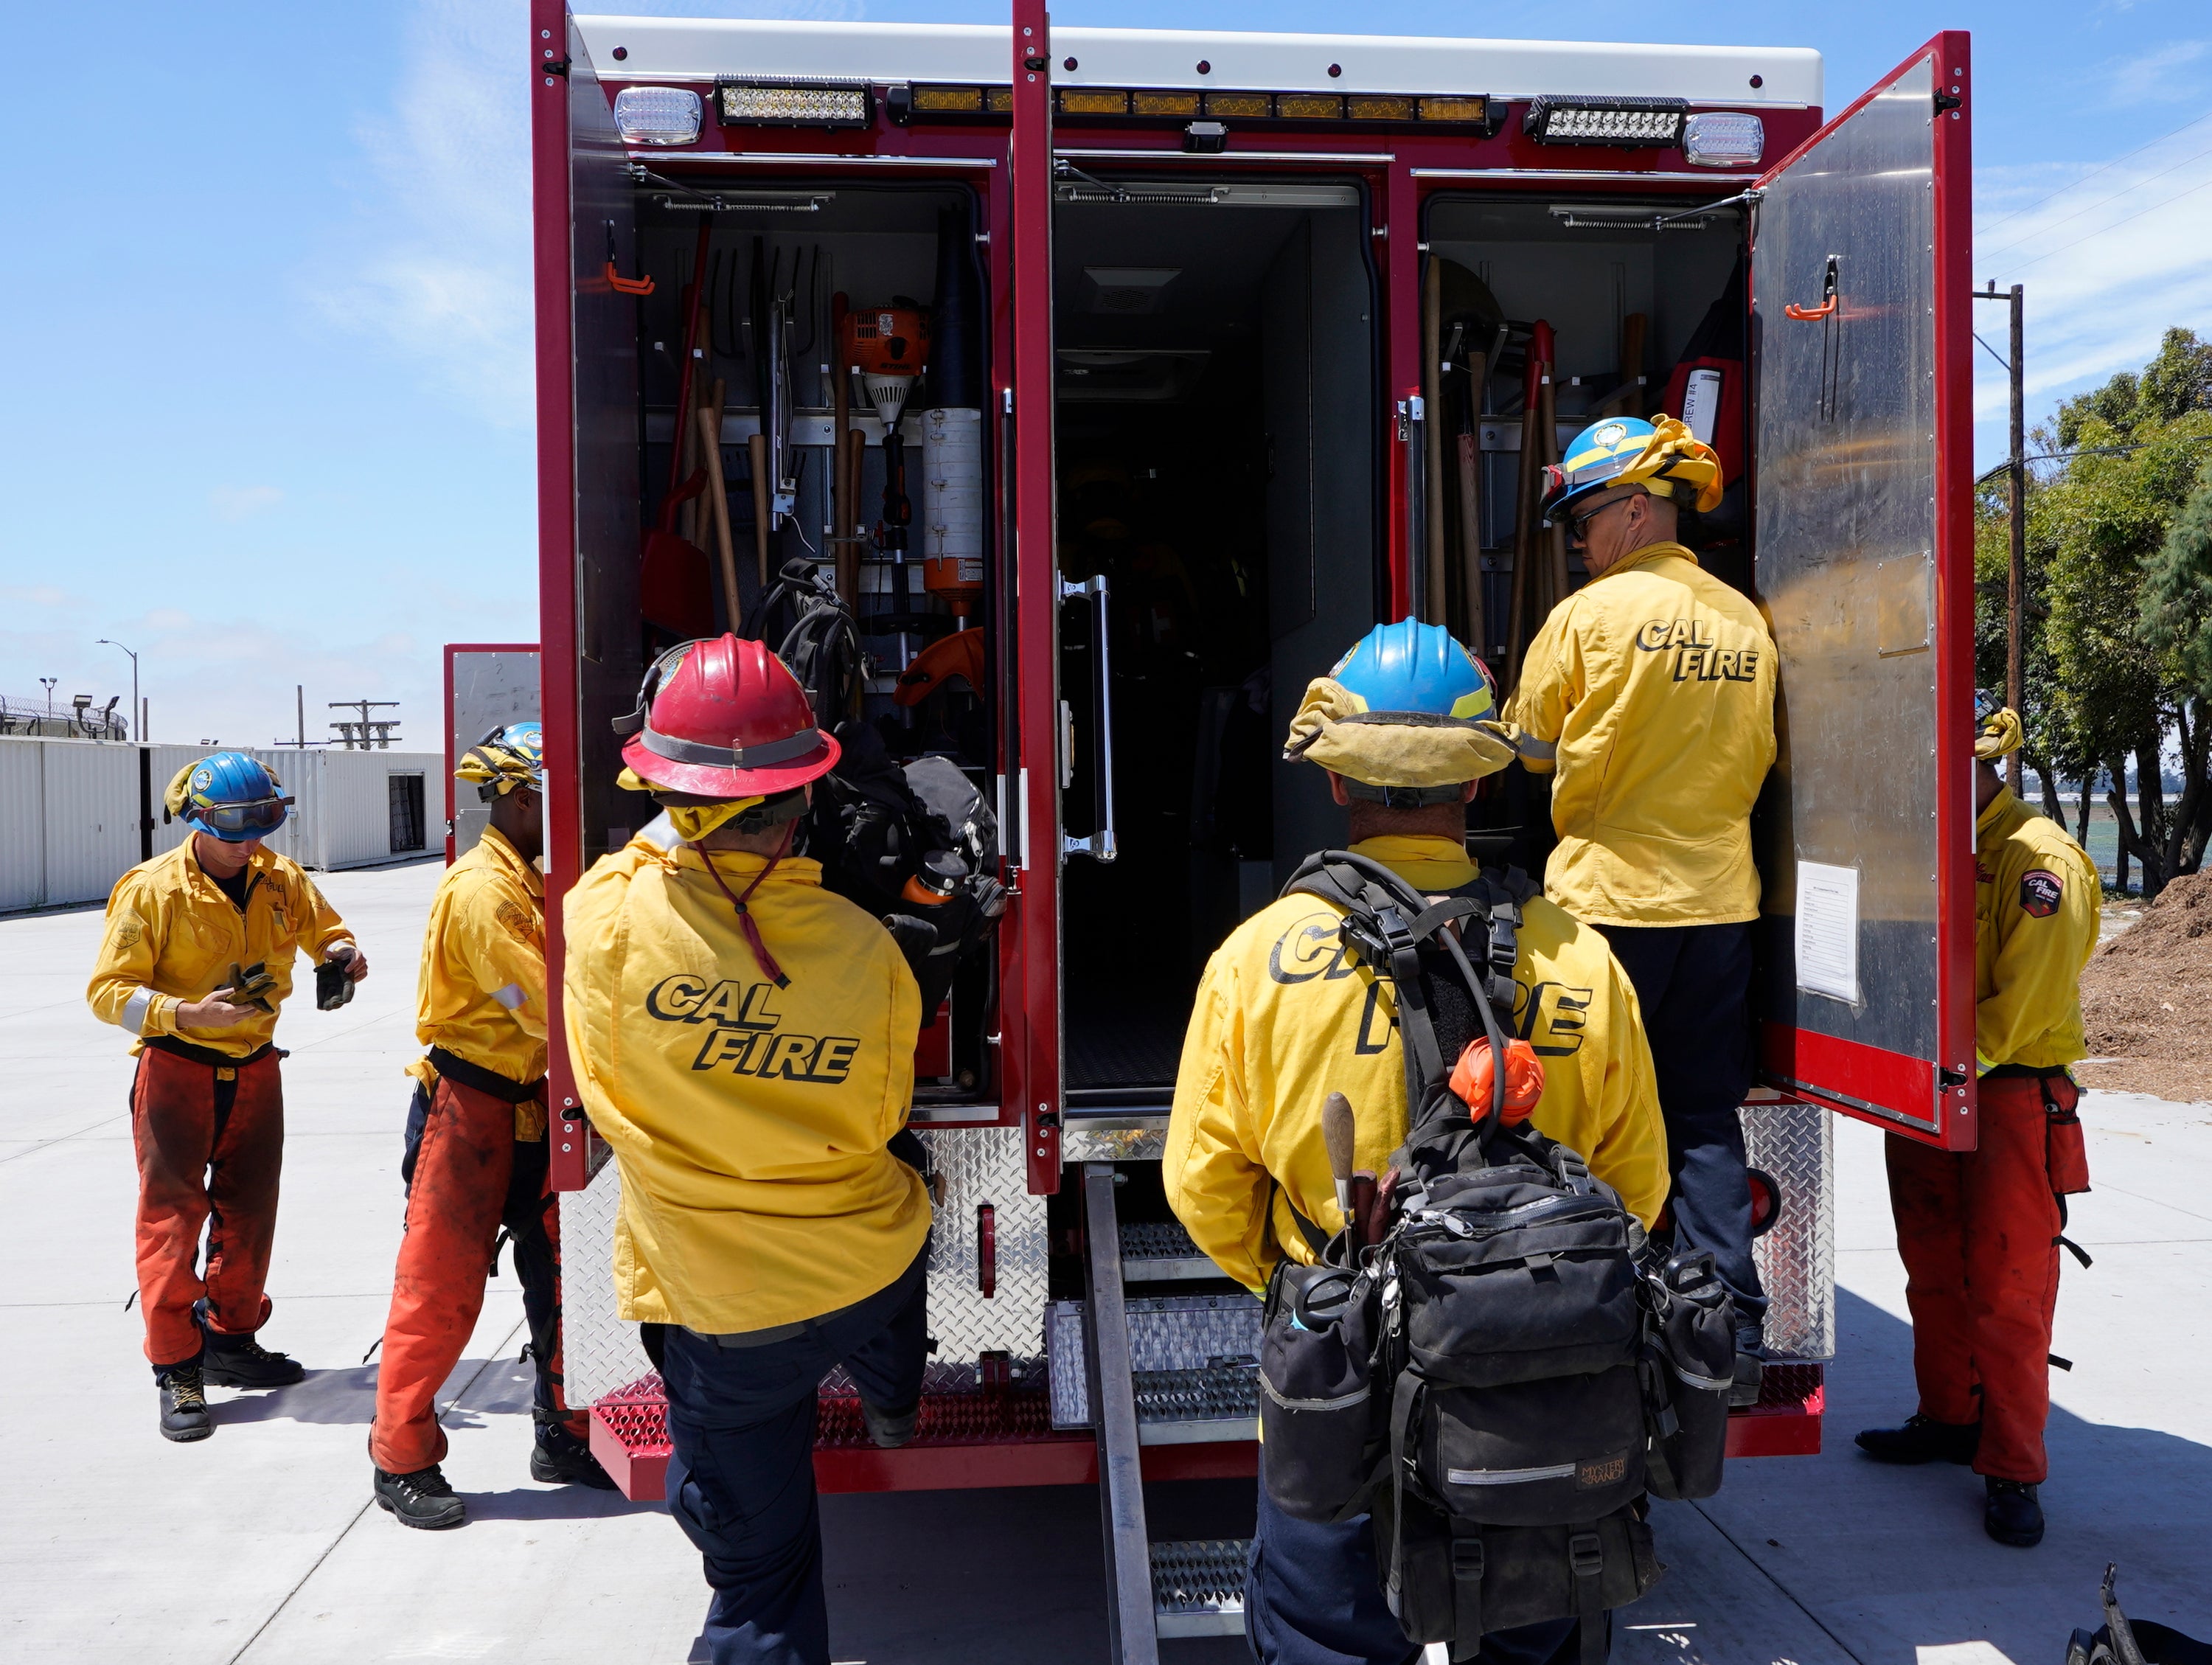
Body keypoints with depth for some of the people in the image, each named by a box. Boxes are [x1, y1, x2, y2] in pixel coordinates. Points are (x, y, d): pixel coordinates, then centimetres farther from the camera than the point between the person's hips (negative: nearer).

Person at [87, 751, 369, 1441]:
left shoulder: (281, 880, 2)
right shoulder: (153, 888, -12)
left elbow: (326, 932, 18)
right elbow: (108, 991, -12)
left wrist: (343, 954, -7)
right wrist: (186, 1014, -29)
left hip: (255, 1068, 5)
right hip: (176, 1069, -5)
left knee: (249, 1210, 13)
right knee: (173, 1215, -4)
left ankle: (231, 1339, 29)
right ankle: (176, 1371, 3)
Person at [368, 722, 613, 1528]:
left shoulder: (535, 882, 11)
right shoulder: (481, 891, -19)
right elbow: (549, 1007, -24)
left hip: (531, 1108, 9)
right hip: (466, 1107, -9)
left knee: (559, 1273, 12)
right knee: (440, 1286, 0)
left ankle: (562, 1438, 25)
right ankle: (402, 1463, 14)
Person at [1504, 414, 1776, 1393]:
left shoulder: (1590, 615, -8)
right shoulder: (1745, 622, 8)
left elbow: (1532, 747, 2)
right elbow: (1755, 760, 16)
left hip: (1607, 898, -5)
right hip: (1718, 898, 5)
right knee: (1706, 1120, 11)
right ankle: (1730, 1338, 13)